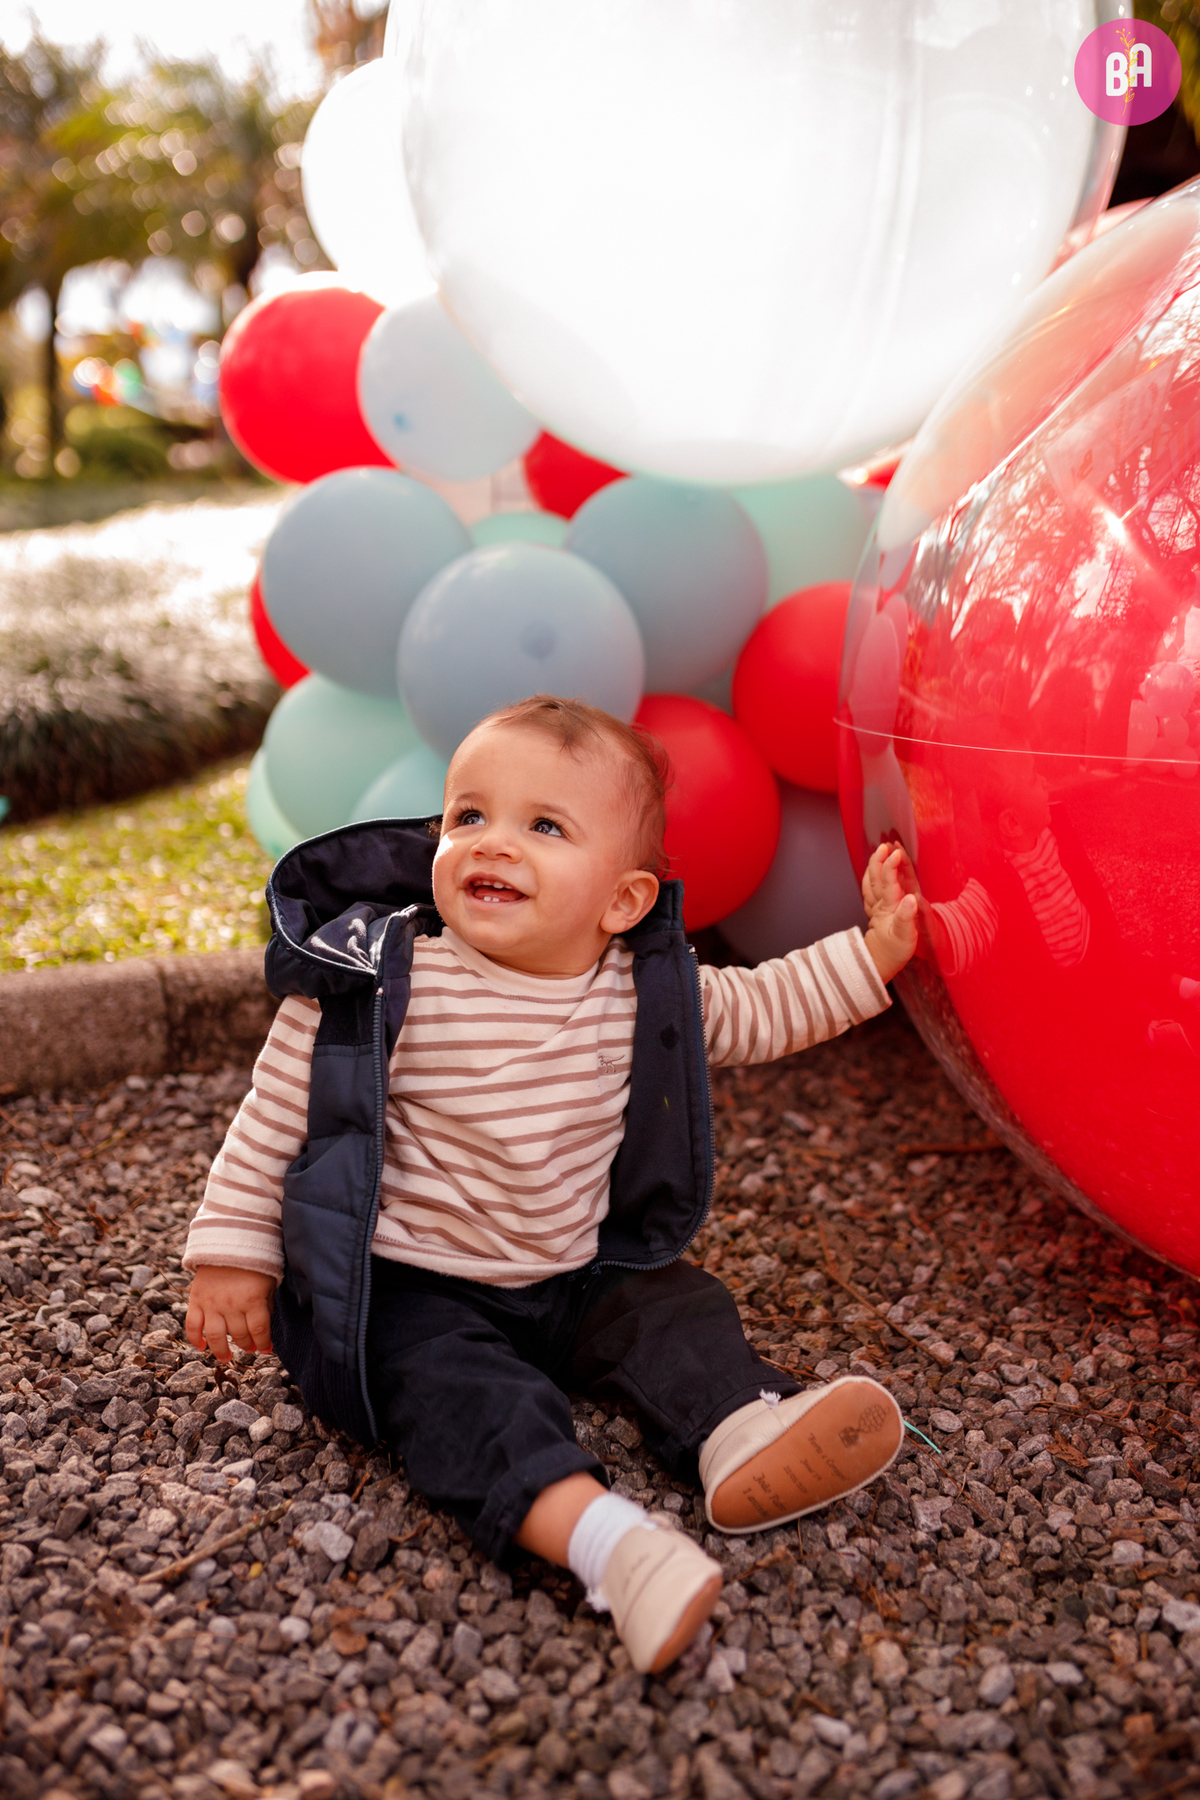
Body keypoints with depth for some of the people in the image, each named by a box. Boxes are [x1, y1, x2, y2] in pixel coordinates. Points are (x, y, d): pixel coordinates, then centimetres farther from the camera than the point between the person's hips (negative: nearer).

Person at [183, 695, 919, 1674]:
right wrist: (233, 1253, -4)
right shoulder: (383, 979, -18)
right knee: (456, 1384, -28)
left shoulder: (644, 988, -7)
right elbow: (278, 1113, -7)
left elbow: (758, 1010, 10)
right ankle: (600, 1536, -45)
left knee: (680, 1305, -9)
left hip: (581, 1272, 5)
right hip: (411, 1289, -5)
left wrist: (871, 952, 4)